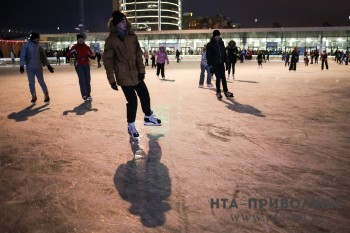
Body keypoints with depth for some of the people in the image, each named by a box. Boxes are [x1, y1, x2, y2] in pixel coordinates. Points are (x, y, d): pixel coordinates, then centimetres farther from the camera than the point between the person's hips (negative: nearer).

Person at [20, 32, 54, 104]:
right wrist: (21, 65, -13)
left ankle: (46, 95, 11)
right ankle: (33, 96, 14)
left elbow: (44, 56, 14)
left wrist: (48, 66, 13)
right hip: (29, 67, -1)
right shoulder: (26, 46, -1)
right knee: (31, 83, 2)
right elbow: (22, 56, -4)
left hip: (38, 67, 1)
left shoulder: (39, 47, 7)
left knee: (41, 82, 1)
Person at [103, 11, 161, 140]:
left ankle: (148, 117, 37)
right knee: (132, 100, -4)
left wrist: (141, 70, -3)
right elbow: (107, 61, -9)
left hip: (136, 74, 5)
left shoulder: (132, 36, 4)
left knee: (145, 95, 12)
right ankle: (131, 126, 16)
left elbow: (138, 54, 6)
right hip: (124, 76, -5)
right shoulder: (111, 40, -10)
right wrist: (112, 80, -11)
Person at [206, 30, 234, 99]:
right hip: (215, 64, -4)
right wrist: (210, 66, -15)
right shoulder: (210, 44, -8)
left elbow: (224, 53, 12)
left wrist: (226, 62, 8)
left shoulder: (221, 42, 6)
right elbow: (208, 56, -10)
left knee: (223, 78, 7)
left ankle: (226, 92, 16)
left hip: (221, 63, 4)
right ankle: (218, 93, 5)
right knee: (218, 78, -7)